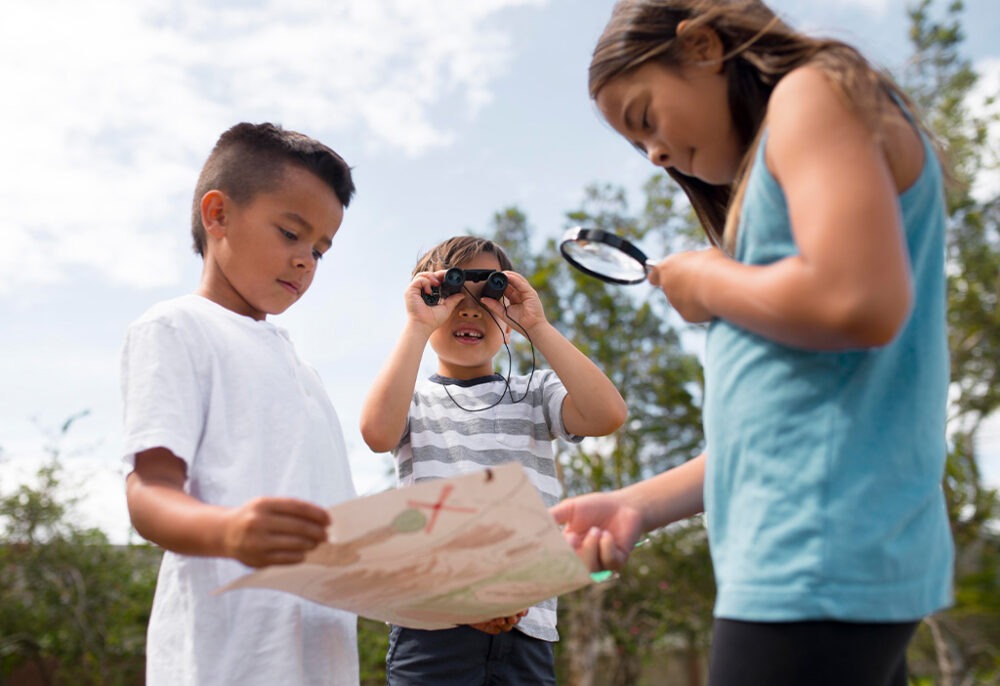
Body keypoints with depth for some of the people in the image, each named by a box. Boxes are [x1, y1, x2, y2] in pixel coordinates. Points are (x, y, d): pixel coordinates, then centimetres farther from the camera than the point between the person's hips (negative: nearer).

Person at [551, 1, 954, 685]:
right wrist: (639, 506, 10)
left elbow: (861, 305, -23)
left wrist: (709, 282, -6)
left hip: (822, 562, -9)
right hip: (812, 557, 9)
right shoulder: (768, 184, 21)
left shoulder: (814, 92, -3)